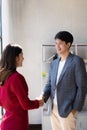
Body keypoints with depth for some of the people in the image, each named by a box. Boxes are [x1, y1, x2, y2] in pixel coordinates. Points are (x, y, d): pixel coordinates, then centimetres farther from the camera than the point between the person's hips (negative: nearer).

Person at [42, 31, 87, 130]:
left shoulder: (77, 61, -7)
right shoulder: (54, 63, 12)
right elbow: (49, 84, 13)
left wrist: (76, 108, -12)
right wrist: (44, 96, -6)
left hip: (68, 109, -6)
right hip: (54, 108, 6)